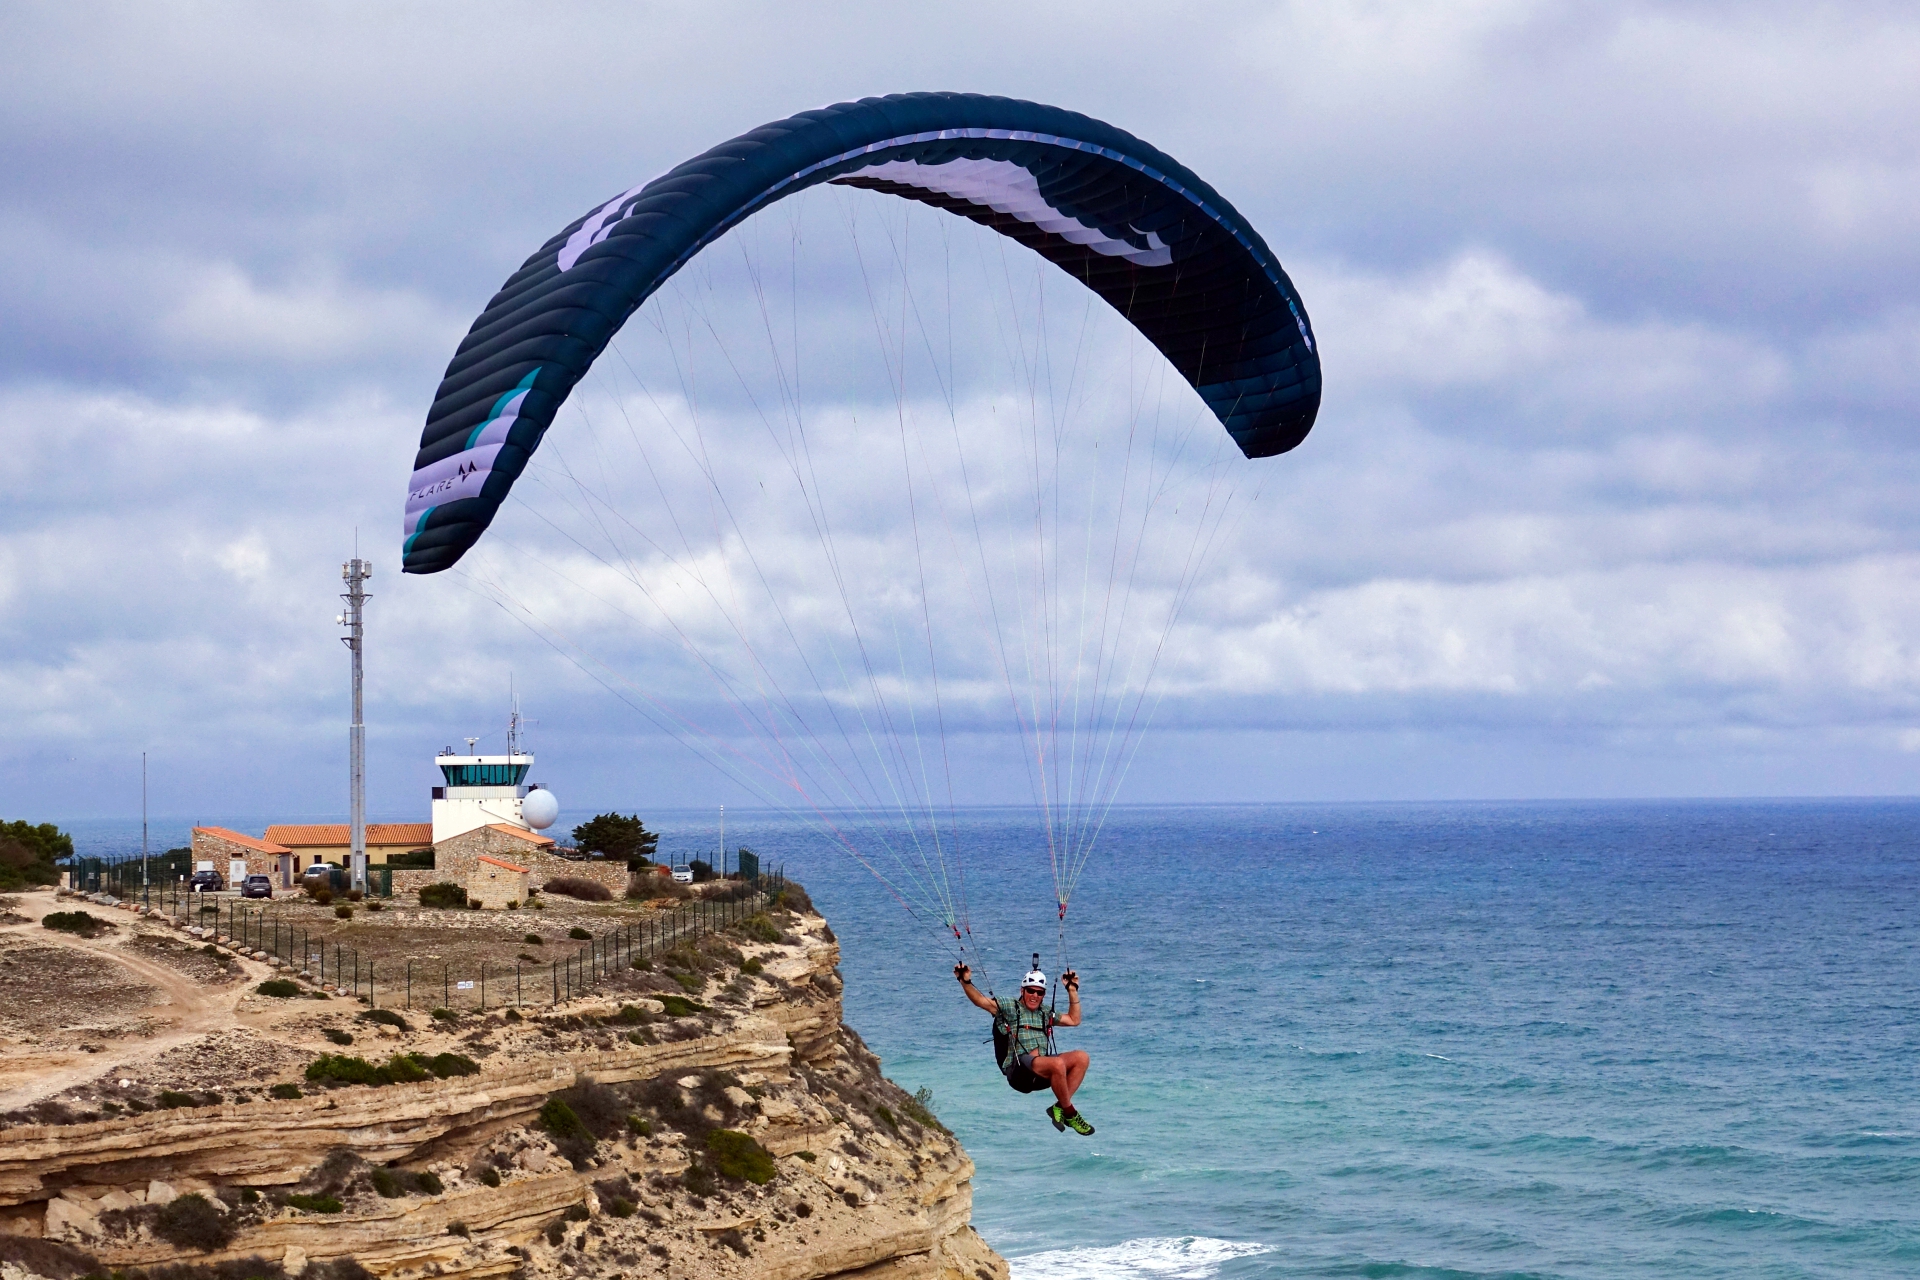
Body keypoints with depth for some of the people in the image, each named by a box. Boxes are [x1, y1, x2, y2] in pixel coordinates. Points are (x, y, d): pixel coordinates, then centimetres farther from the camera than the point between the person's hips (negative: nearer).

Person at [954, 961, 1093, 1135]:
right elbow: (981, 1000, -2)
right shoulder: (1009, 1007, 9)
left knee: (1081, 1057, -17)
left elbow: (1074, 1020, 30)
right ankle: (1070, 1114, -19)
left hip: (1043, 1068, 6)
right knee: (1058, 1063, -34)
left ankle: (1059, 1106, -16)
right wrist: (966, 982, -19)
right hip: (1017, 1067, -6)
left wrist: (1073, 991, 27)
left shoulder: (1045, 1014, 26)